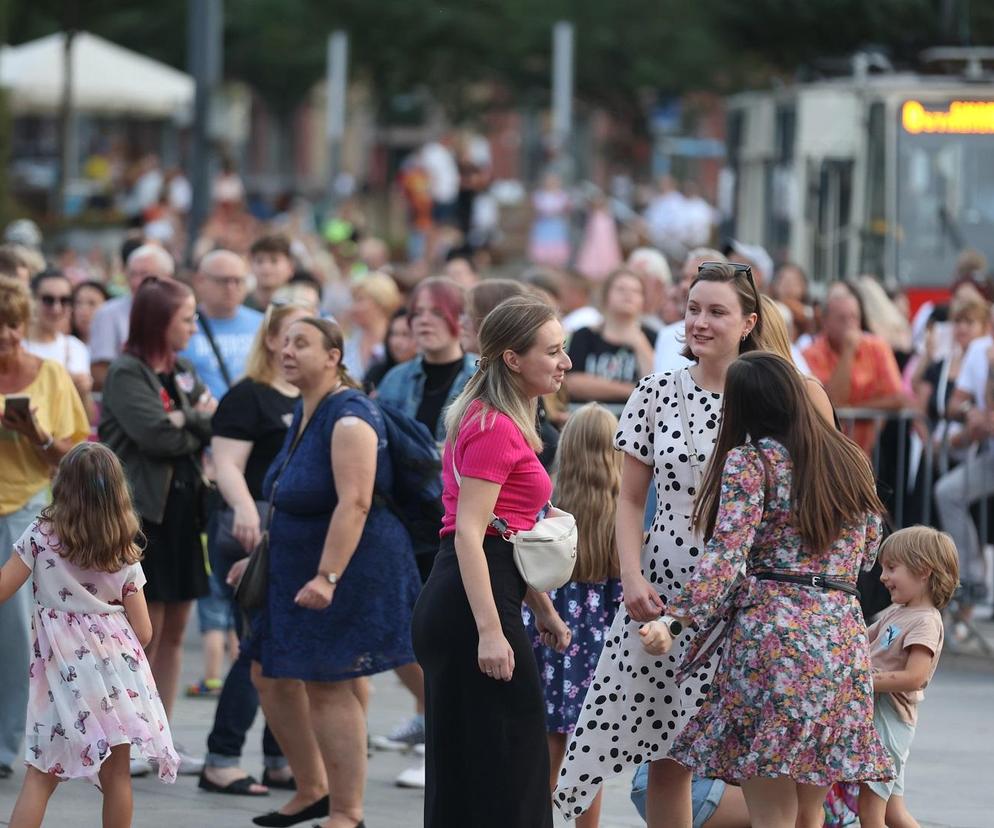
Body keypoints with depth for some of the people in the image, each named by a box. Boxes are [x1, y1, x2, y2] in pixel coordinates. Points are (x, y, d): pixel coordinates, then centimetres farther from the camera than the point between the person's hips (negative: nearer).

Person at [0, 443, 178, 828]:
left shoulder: (41, 535, -6)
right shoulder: (125, 555, 2)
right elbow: (143, 631, 3)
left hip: (63, 670, -2)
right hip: (117, 670, 2)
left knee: (41, 774, -1)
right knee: (116, 773, 6)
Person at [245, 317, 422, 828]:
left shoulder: (349, 419, -19)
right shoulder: (305, 412, 11)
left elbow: (353, 503, -28)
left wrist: (327, 577, -33)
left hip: (351, 573, -10)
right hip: (298, 573, 10)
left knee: (328, 689, -8)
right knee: (271, 676, 13)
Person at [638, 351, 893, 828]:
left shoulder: (750, 461, -2)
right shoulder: (851, 462, 15)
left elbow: (726, 555, -14)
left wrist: (671, 621, -18)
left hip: (772, 631, -6)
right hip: (845, 639, 6)